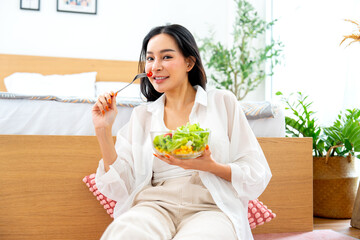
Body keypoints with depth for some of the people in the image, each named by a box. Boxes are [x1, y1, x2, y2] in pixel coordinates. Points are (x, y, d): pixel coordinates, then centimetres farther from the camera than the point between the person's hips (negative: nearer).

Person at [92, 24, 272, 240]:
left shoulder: (222, 102, 9)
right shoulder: (142, 115, 16)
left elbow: (258, 177, 5)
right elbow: (121, 187, 8)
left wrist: (211, 166, -13)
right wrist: (103, 131, 0)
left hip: (211, 208, -1)